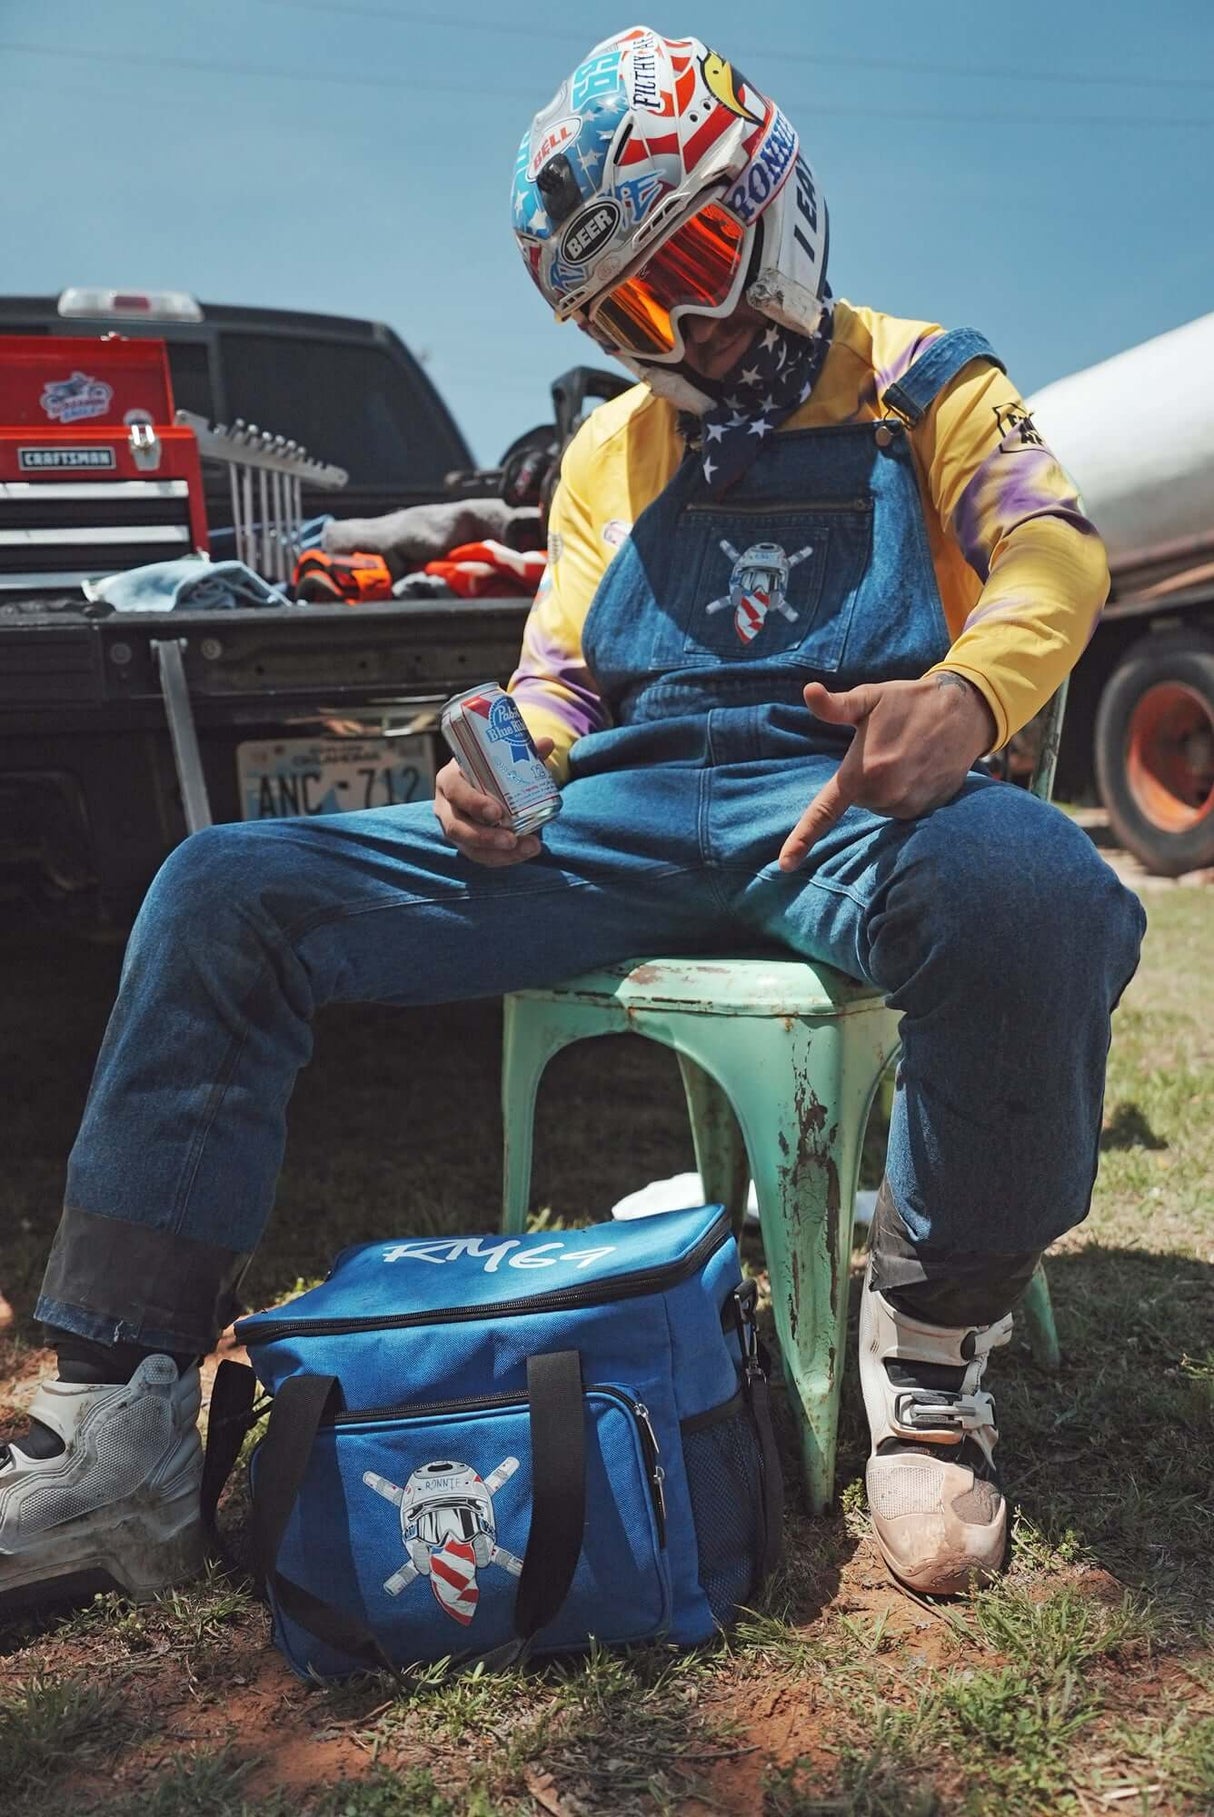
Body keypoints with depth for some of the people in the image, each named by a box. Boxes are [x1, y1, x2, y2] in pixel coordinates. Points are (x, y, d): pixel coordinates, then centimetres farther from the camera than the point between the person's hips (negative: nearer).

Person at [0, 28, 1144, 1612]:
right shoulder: (611, 446, 27)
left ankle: (934, 1347, -16)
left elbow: (1055, 553, -2)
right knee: (227, 891, -12)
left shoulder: (919, 382, 15)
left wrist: (968, 693, -26)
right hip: (624, 817, 4)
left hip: (843, 795, -4)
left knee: (1031, 891, -42)